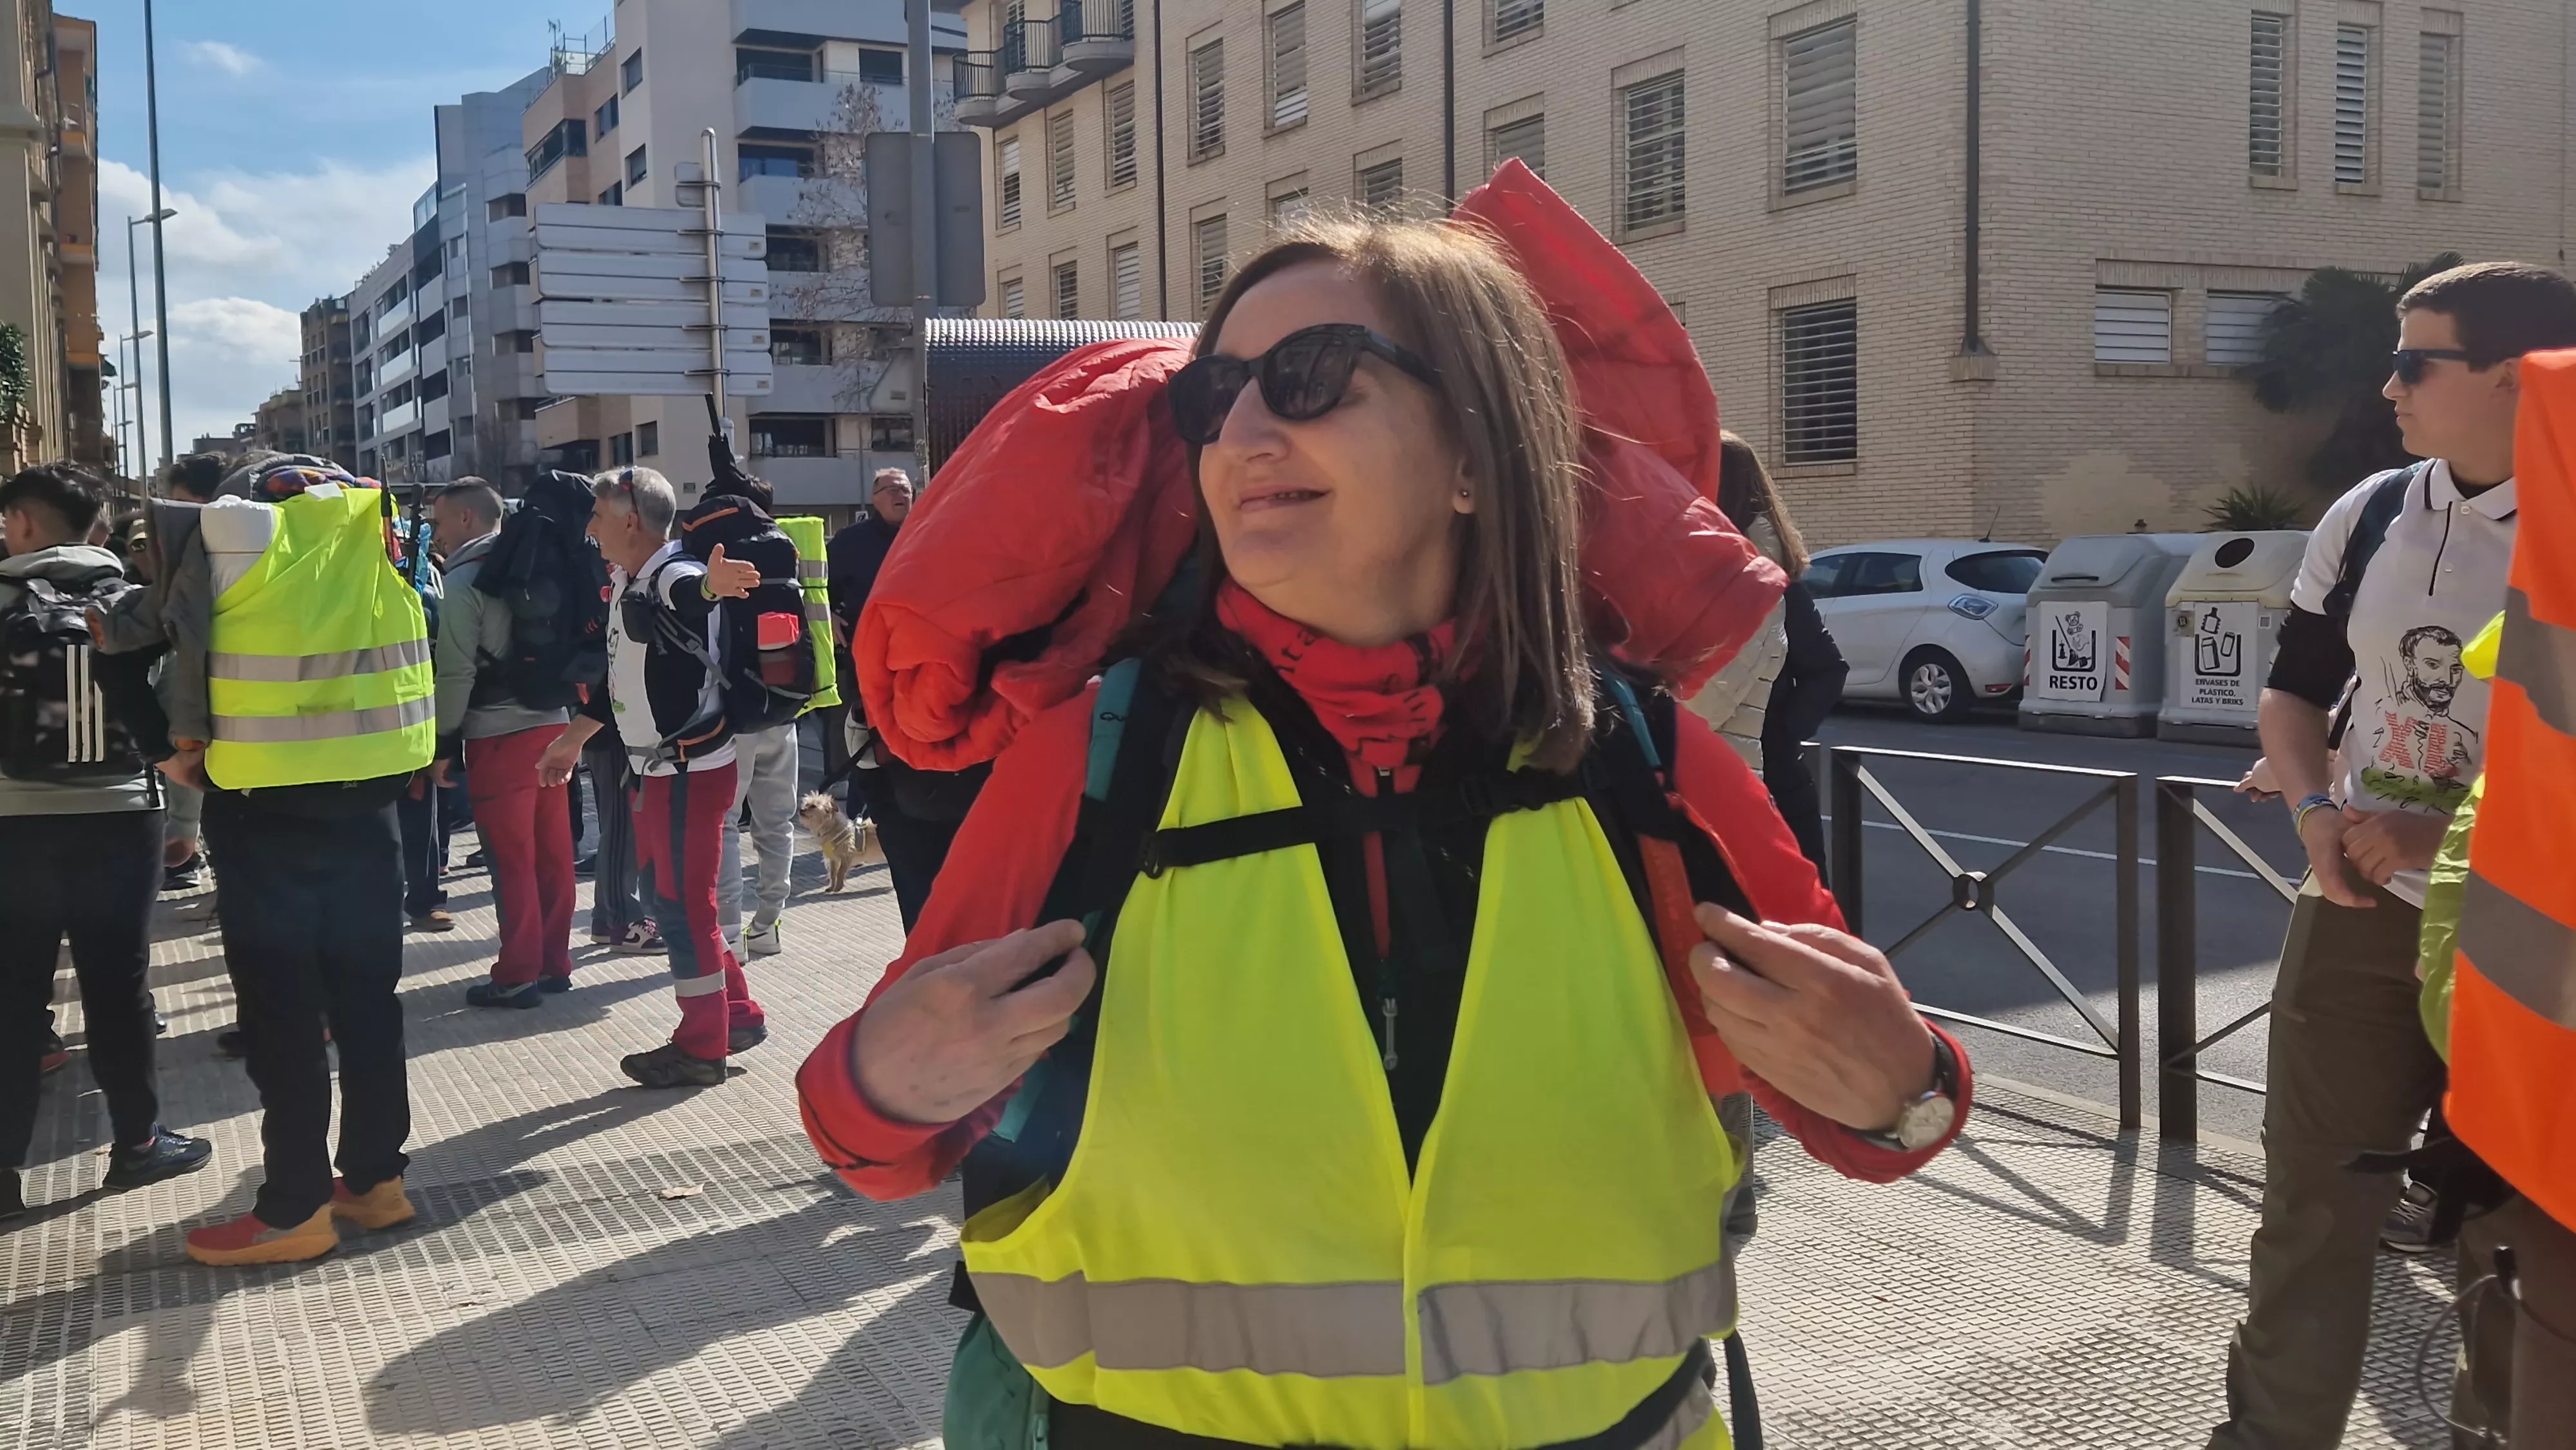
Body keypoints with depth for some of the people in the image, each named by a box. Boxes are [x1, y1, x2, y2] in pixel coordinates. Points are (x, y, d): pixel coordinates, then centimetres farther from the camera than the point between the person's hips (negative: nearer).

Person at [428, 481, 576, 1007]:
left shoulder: (464, 581, -10)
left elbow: (456, 672, -12)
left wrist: (443, 744, -5)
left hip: (499, 736, -7)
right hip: (551, 724, 7)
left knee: (512, 860, -1)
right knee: (552, 853, 10)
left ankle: (518, 975, 3)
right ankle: (554, 963, 17)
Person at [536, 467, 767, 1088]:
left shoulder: (675, 576, -18)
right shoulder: (626, 583, 11)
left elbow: (691, 592, -45)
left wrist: (711, 585, -68)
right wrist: (574, 738, 29)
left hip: (691, 768, -10)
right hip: (657, 767, 10)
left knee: (683, 902, -3)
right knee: (665, 892, 17)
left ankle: (702, 1047, 9)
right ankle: (738, 1015, 27)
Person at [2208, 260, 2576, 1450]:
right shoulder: (2368, 517, 2)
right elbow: (2295, 686, 13)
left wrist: (2443, 836, -22)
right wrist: (2316, 810, -5)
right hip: (2357, 913, 4)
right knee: (2310, 1208, 11)